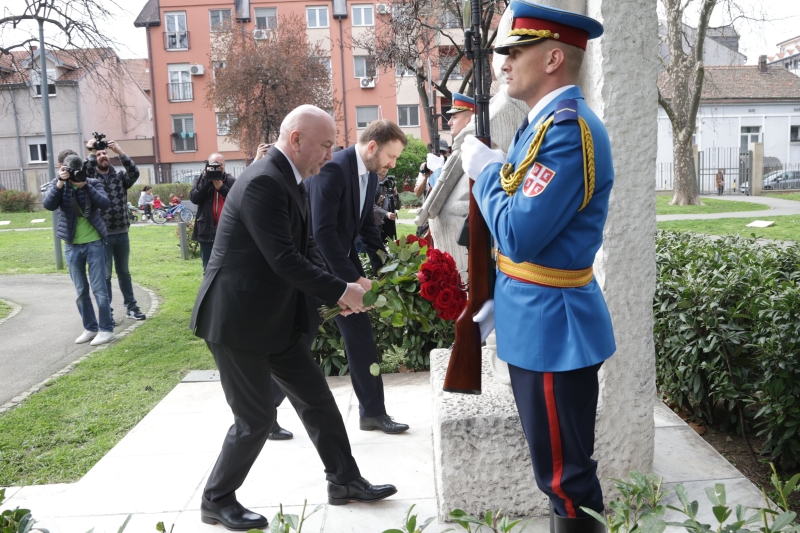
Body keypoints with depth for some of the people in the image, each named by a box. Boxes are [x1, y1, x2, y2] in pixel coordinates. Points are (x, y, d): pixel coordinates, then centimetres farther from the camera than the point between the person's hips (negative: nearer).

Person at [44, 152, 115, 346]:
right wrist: (60, 183, -24)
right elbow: (48, 205, -15)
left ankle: (106, 329, 9)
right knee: (81, 291, 10)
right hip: (72, 246, 2)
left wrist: (85, 185, -23)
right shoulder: (57, 184, 2)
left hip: (94, 243, -2)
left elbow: (104, 203, -16)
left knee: (99, 288, 0)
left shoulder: (92, 183, -1)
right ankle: (90, 328, 22)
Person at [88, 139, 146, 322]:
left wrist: (120, 152, -19)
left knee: (124, 272, 15)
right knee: (105, 275, 4)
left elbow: (134, 173, -12)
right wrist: (91, 152, -19)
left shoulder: (119, 176, 6)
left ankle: (131, 307, 24)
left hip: (122, 233, 3)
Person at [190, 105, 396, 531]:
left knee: (316, 398, 14)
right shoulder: (263, 182, -22)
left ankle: (344, 480, 29)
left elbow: (305, 248, 9)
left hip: (274, 318, 10)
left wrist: (336, 294, -5)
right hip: (237, 320, -9)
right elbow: (284, 259, -27)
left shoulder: (291, 181, 9)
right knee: (255, 418, 2)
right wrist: (341, 291, -18)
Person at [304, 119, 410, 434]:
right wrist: (354, 279, -25)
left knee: (362, 336, 8)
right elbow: (323, 231, -28)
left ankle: (373, 412, 20)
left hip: (343, 263, 8)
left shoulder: (370, 174, 3)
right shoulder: (332, 169, -23)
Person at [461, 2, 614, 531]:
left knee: (566, 477, 7)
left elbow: (519, 236, -26)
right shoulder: (544, 123, 11)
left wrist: (485, 171, -11)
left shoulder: (570, 129, -21)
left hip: (553, 328, -10)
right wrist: (500, 300, 18)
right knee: (558, 466, 24)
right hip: (535, 320, 10)